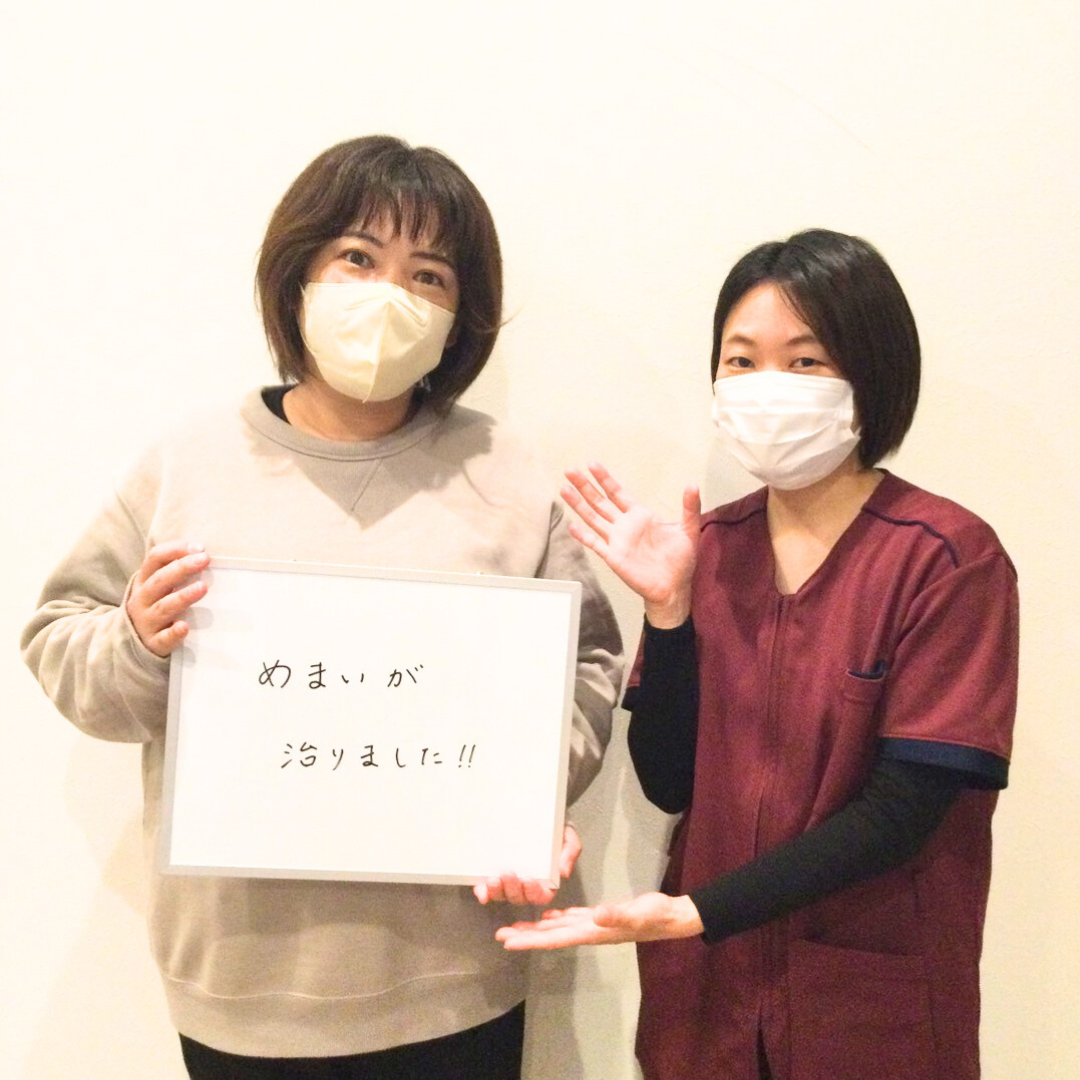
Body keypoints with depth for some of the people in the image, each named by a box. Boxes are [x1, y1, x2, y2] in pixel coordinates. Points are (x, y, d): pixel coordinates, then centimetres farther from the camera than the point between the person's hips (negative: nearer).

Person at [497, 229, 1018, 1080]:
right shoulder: (708, 546, -2)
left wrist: (692, 912, -23)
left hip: (873, 1007, -3)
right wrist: (667, 605, -16)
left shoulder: (948, 558, -14)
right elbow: (670, 783, -4)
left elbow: (904, 809, -17)